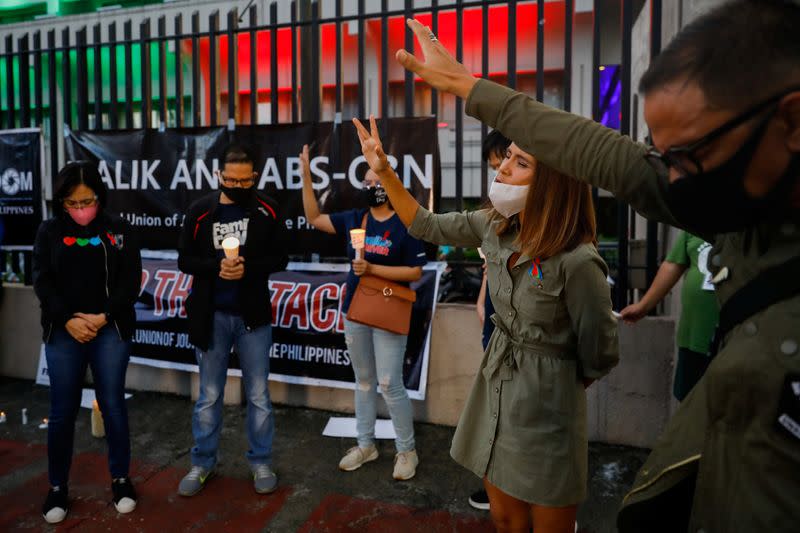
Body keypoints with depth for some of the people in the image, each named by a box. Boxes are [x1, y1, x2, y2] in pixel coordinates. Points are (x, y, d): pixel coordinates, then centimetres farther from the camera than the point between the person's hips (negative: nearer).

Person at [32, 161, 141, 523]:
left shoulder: (118, 229, 2)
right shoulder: (49, 230, 5)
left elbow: (131, 279, -2)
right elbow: (41, 280, 0)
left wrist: (104, 316, -13)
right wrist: (68, 320, -12)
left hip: (111, 330, -1)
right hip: (63, 332, 1)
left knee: (113, 405, 5)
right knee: (62, 411, 6)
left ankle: (120, 479, 21)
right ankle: (58, 487, 23)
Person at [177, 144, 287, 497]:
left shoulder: (266, 210, -3)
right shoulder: (200, 211, -2)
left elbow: (279, 257, -1)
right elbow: (185, 260, 1)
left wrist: (248, 268, -18)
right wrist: (216, 267, -18)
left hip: (253, 314, 0)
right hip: (212, 315, 1)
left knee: (258, 394, 9)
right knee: (209, 395, 13)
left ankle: (261, 463, 25)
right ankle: (202, 463, 29)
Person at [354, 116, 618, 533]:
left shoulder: (577, 262, -25)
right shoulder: (496, 227, -5)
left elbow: (600, 356, -12)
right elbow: (427, 227, 9)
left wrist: (550, 386, 5)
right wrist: (383, 170, 2)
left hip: (545, 406, -6)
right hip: (494, 387, 6)